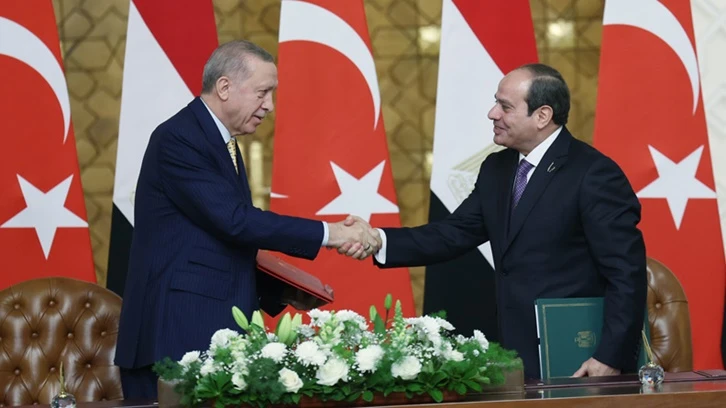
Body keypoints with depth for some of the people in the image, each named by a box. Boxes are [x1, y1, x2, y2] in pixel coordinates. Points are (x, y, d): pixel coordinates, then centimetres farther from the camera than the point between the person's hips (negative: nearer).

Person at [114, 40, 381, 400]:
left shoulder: (222, 143, 17)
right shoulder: (178, 139, -13)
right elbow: (235, 221, -21)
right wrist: (327, 234, -18)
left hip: (216, 332, 9)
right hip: (175, 335, -9)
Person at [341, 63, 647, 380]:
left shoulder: (594, 174, -13)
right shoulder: (497, 169, 11)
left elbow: (626, 274, -15)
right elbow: (454, 234, 7)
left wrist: (610, 358, -19)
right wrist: (378, 240, -8)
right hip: (516, 357, 7)